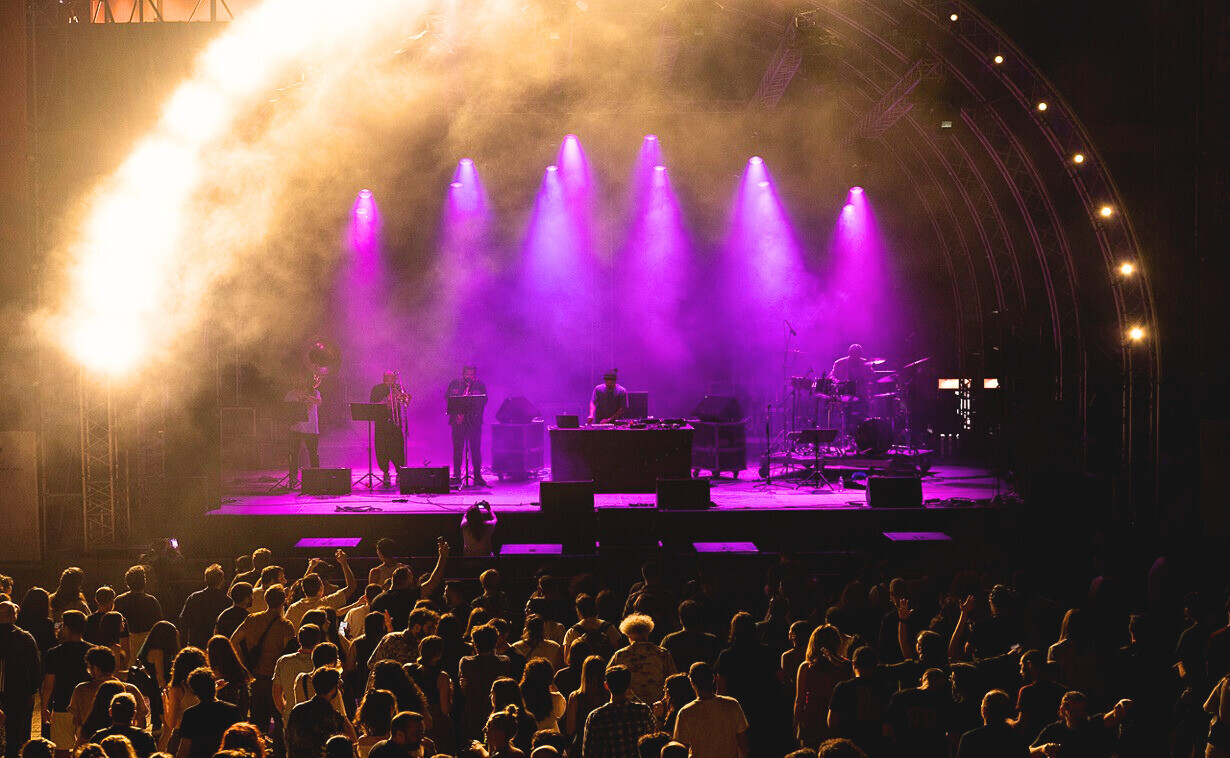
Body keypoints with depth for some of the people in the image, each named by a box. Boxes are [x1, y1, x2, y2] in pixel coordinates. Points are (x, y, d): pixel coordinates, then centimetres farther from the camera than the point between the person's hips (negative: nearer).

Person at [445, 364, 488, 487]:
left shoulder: (480, 385, 6)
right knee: (458, 449, 2)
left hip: (474, 421, -1)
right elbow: (447, 397, 9)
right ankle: (456, 475, 6)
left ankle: (477, 476, 1)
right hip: (458, 421, 1)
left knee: (475, 449, -3)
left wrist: (471, 401, -17)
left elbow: (484, 401, 1)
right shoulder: (454, 384, 9)